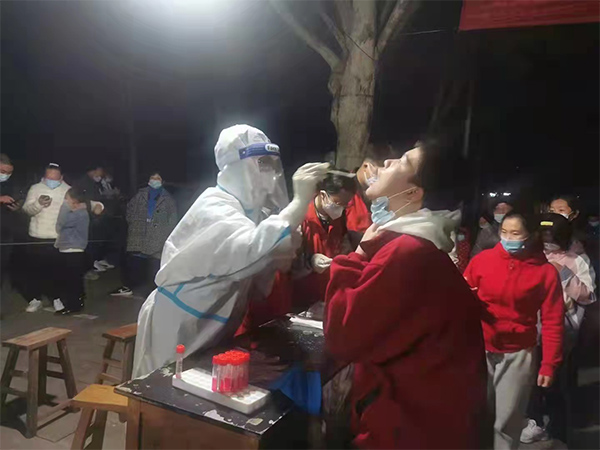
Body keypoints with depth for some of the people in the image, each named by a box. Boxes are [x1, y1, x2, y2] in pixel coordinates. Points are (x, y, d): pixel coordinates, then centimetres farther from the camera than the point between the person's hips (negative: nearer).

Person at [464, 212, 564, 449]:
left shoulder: (546, 271, -6)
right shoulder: (482, 259, -5)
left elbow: (552, 322, -4)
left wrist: (549, 364, -6)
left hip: (517, 355, -1)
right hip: (479, 350, 1)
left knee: (507, 421, 9)